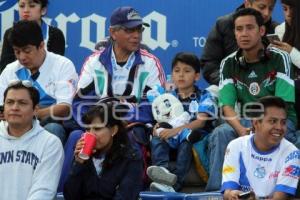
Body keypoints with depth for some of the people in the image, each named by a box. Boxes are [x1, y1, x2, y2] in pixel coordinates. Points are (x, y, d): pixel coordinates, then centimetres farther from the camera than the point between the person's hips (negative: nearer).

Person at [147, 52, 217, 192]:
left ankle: (175, 183, -50)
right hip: (172, 140, 4)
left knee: (185, 139, -36)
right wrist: (158, 126, -15)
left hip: (196, 137, -4)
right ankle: (163, 170, -52)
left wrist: (175, 130, -24)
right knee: (156, 139, -25)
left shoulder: (204, 97, 6)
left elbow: (201, 121, -10)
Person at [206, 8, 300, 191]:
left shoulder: (279, 58, -8)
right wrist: (241, 130, -27)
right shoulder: (229, 64, 3)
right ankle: (215, 190, -25)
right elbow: (226, 106, -6)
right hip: (245, 122, 4)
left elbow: (282, 104, -15)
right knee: (220, 134, -25)